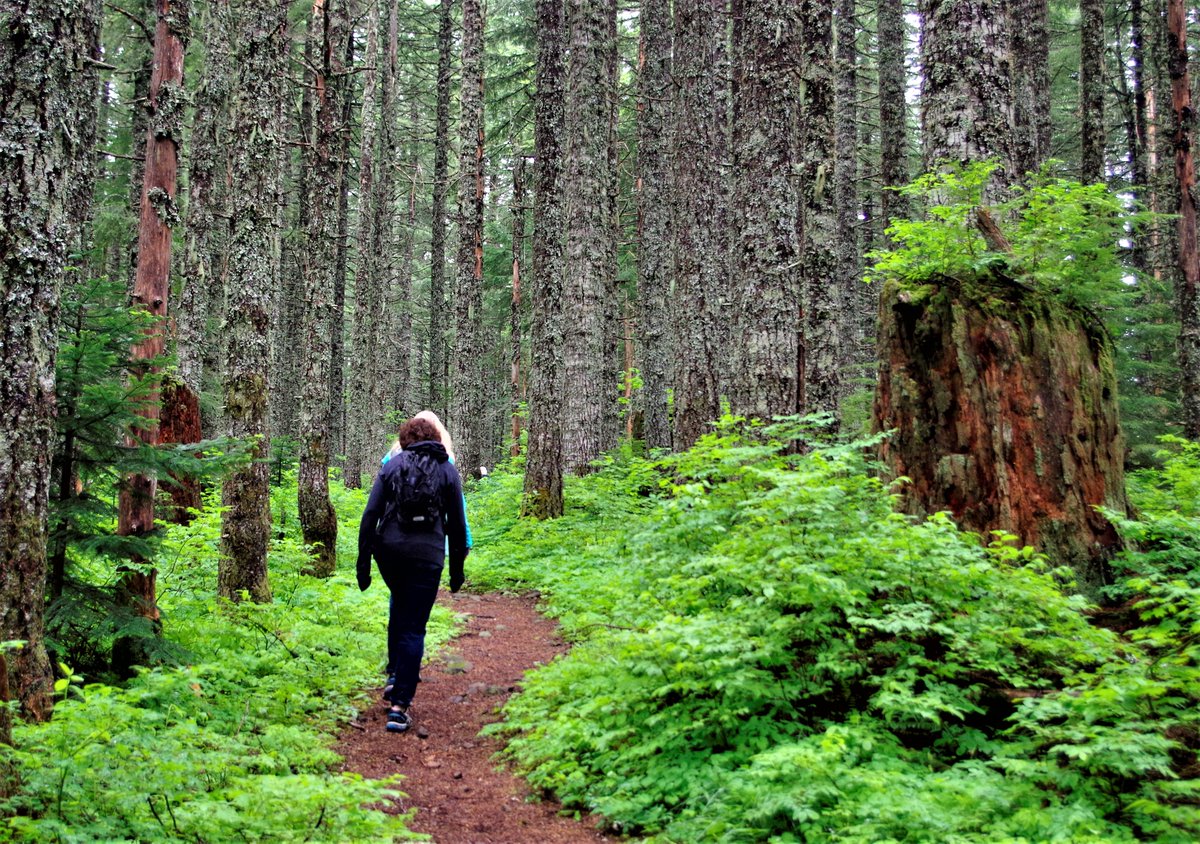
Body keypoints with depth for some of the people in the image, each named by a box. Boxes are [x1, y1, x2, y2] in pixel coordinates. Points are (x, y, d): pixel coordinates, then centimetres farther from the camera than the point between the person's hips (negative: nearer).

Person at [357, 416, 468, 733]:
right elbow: (456, 525, 6)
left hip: (389, 551, 2)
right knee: (413, 629, 3)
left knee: (399, 603, 30)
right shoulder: (448, 470, 7)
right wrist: (457, 568, 14)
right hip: (427, 556, -2)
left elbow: (371, 514, 0)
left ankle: (395, 674, 27)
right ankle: (399, 705, -1)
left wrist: (363, 561, 3)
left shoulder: (392, 465, 7)